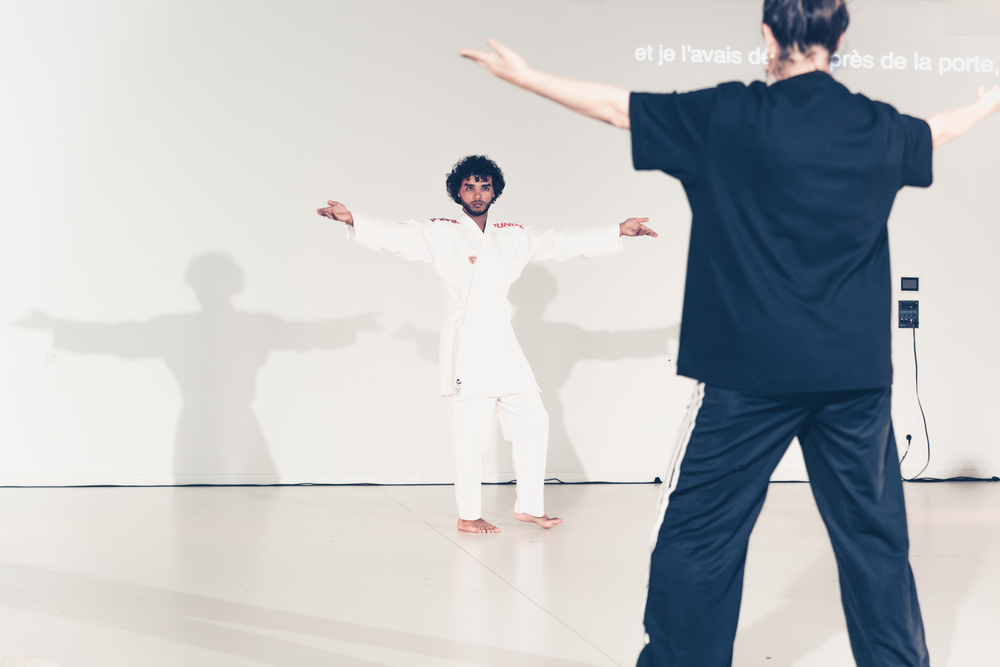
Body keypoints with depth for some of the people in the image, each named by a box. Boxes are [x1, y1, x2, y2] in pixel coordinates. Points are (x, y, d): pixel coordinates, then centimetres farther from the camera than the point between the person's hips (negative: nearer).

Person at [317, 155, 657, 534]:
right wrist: (352, 220, -29)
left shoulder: (514, 237, 14)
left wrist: (619, 231, 9)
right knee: (472, 434, -7)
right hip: (464, 346, -6)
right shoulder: (440, 234, -1)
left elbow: (562, 243, 14)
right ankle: (468, 515, 7)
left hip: (502, 345, 6)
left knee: (532, 421, 9)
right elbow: (396, 236, -12)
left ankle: (528, 506, 21)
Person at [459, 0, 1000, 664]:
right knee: (875, 533, 14)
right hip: (857, 372, 4)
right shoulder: (880, 127, 5)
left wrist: (522, 73, 17)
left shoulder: (729, 116, -7)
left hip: (750, 372, -4)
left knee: (696, 535, 4)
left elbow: (614, 106, 3)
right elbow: (938, 131, 28)